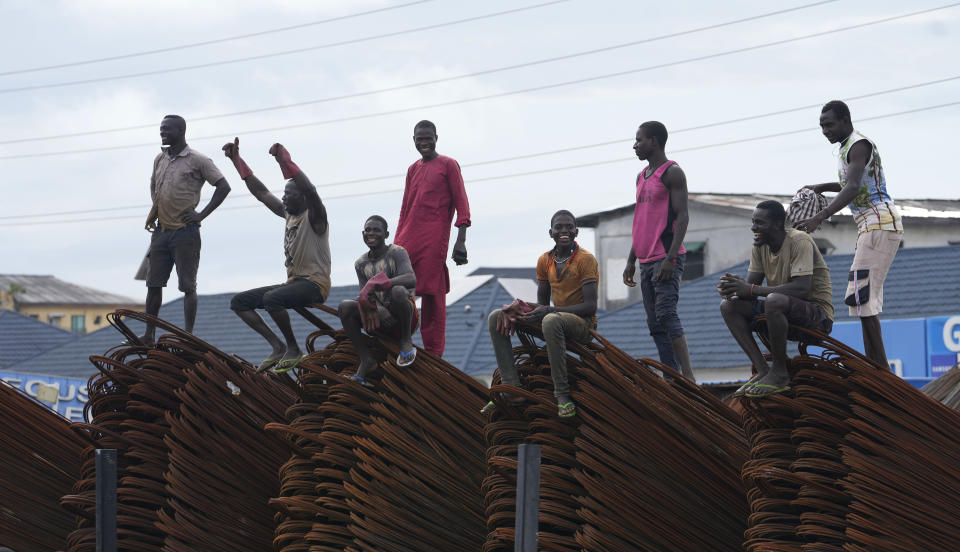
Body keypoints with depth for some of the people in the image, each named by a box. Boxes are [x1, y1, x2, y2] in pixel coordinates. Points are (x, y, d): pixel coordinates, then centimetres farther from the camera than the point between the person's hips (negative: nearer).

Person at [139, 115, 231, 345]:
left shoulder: (197, 161, -7)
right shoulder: (160, 159, 13)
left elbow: (223, 187, -8)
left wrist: (202, 214, -12)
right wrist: (155, 210, 14)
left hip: (185, 231, -6)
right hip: (161, 230, 6)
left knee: (188, 285, -4)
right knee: (154, 283, 7)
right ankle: (149, 335, 14)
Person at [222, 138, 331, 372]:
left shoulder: (314, 217, -9)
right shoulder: (289, 214, 16)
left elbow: (310, 191, -30)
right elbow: (261, 192, 20)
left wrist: (286, 161, -39)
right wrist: (237, 160, 15)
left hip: (315, 284, -9)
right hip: (293, 282, 9)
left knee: (271, 299, -36)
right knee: (238, 302, -1)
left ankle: (293, 349, -18)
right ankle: (277, 346, -11)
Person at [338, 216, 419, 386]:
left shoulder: (397, 253, -8)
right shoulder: (361, 263, 9)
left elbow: (411, 280, -26)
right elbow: (366, 295, 2)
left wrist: (376, 284, -35)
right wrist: (378, 310, -22)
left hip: (402, 316, -5)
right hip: (381, 315, 5)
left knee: (398, 291, -37)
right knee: (345, 307, -19)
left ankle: (406, 341, -14)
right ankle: (366, 360, -18)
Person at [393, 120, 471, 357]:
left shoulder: (448, 165, 3)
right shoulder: (413, 170, 20)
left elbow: (461, 203, -3)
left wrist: (461, 241, -12)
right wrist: (397, 243, 17)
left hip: (434, 239, -6)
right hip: (409, 239, 6)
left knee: (432, 293, -8)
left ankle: (433, 354, -5)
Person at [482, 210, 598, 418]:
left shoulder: (585, 259, -10)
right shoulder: (545, 260, 10)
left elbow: (590, 307, -18)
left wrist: (549, 311, -26)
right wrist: (519, 308, -7)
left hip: (584, 326, -7)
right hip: (555, 317, 7)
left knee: (551, 321, -42)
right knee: (496, 318, -4)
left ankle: (562, 394, -37)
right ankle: (512, 387, -15)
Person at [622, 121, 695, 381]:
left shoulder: (672, 173, -6)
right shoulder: (642, 176, 20)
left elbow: (682, 216, -13)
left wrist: (671, 258, -21)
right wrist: (631, 261, 19)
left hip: (667, 258, -9)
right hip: (647, 260, 9)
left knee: (666, 314, -18)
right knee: (655, 324, 5)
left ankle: (688, 377, -18)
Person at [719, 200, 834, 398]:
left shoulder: (799, 242, -18)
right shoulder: (760, 246, 6)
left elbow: (802, 289, -30)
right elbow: (751, 284, 4)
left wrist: (751, 290, -33)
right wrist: (733, 287, -22)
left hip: (818, 311, -8)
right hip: (784, 308, 8)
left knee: (774, 300, -38)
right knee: (729, 306, -10)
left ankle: (780, 373, -22)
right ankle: (762, 371, -18)